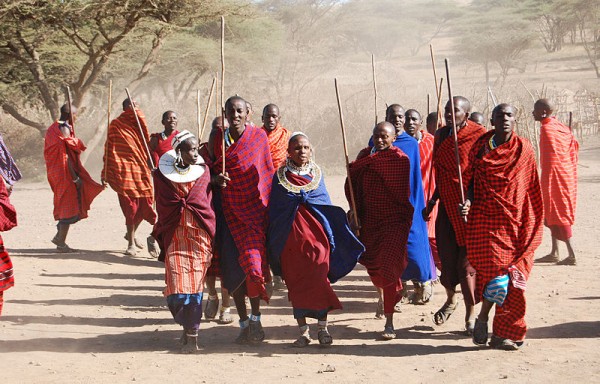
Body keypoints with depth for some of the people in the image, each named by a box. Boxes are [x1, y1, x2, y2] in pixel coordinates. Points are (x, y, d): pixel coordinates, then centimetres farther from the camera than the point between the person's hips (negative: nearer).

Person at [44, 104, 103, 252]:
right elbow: (66, 156, -20)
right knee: (69, 206, -1)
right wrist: (75, 178, -19)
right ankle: (61, 243, 2)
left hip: (55, 172, 9)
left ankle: (59, 236, 11)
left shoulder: (52, 129, 14)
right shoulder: (64, 129, -15)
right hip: (65, 172, -9)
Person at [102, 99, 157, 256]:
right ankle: (131, 243, 4)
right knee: (130, 207, -5)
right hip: (125, 171, -5)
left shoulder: (140, 122, 12)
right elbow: (109, 149, -1)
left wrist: (149, 165, 10)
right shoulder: (116, 125, -2)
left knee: (144, 206, 5)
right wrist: (106, 172, -5)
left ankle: (131, 234, 29)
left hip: (141, 170, 5)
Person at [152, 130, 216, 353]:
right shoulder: (162, 175, 3)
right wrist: (158, 233, 12)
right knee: (177, 288, -7)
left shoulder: (203, 171, 5)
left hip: (200, 237, 0)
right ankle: (189, 325, 16)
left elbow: (209, 202, 13)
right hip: (174, 238, 0)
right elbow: (161, 207, 12)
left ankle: (191, 334, 3)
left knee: (195, 287, -5)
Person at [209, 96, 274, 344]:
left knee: (252, 259, -14)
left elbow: (268, 171, 5)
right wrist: (215, 179, -11)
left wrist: (271, 203, 0)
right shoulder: (218, 139, 7)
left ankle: (256, 318, 2)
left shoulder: (259, 136, 1)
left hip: (254, 207, -3)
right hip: (229, 209, 3)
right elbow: (210, 172, 13)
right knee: (232, 266, 1)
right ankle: (243, 322, 12)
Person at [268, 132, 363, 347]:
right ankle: (303, 331, 9)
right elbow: (274, 210, 7)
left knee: (320, 281, -6)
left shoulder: (317, 174, 10)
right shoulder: (281, 176, 4)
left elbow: (327, 206, 14)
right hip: (292, 238, -1)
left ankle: (323, 328, 3)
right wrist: (274, 244, 3)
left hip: (317, 235, 1)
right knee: (296, 284, 1)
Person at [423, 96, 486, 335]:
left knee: (467, 259, -3)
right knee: (447, 256, 7)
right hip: (446, 204, 5)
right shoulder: (441, 135, 9)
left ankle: (471, 315, 8)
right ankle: (451, 299, 33)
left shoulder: (478, 136, -10)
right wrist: (434, 199, 18)